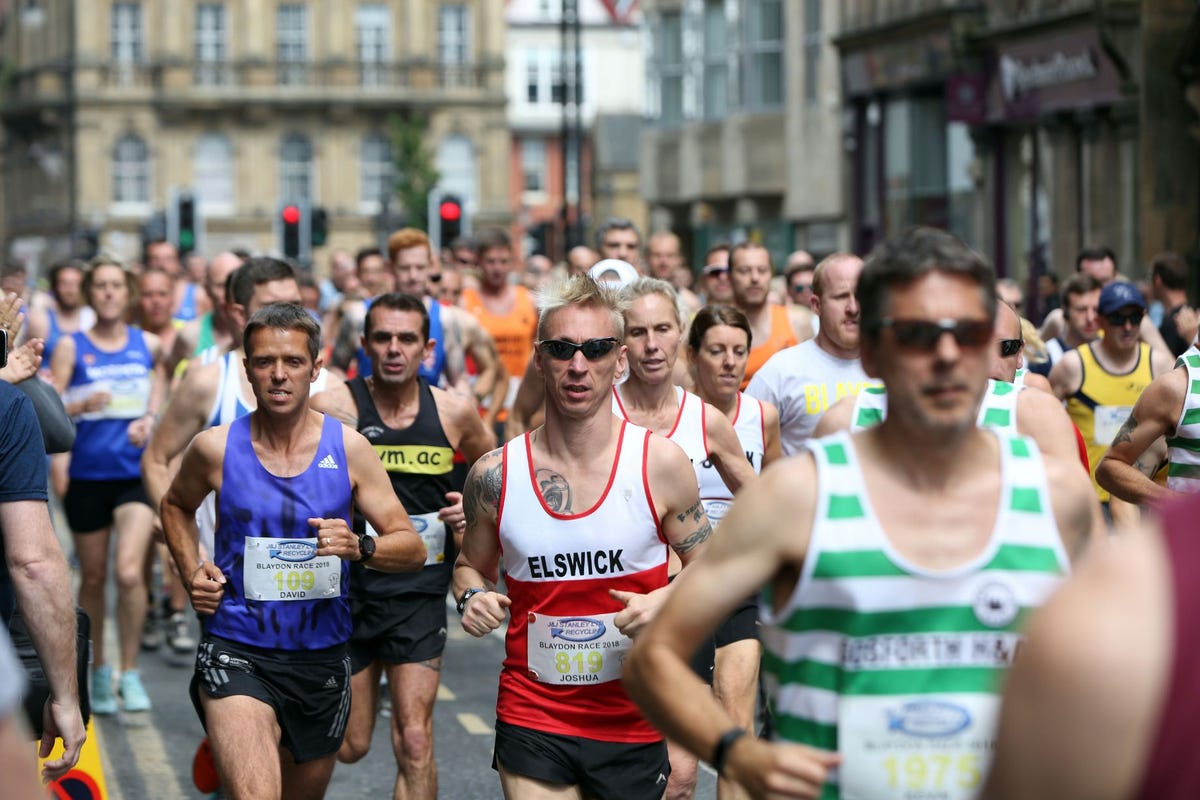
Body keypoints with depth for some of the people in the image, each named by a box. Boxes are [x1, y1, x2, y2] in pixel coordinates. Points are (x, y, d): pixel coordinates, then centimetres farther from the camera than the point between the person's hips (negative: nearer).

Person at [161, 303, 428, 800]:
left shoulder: (347, 448, -3)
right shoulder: (216, 448, -4)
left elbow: (412, 550, -1)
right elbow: (176, 505, 19)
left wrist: (358, 547, -21)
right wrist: (192, 574, 4)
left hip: (321, 656, 3)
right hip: (237, 652, -3)